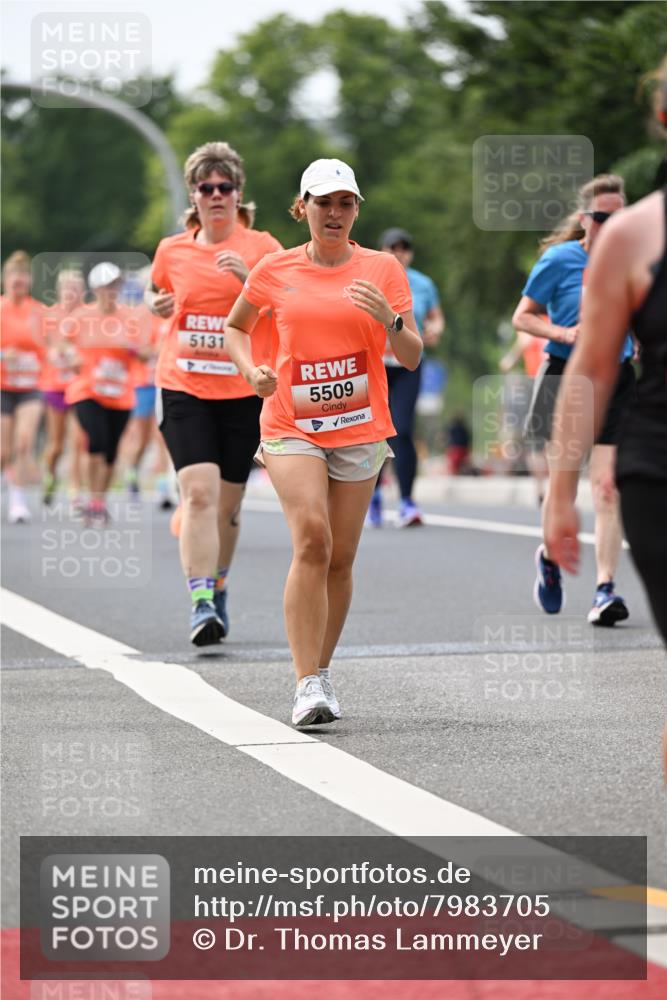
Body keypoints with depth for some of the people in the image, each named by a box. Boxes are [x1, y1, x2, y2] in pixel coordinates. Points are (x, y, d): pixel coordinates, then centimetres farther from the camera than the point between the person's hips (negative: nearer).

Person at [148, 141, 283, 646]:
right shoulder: (172, 251, 8)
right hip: (184, 387, 0)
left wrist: (250, 279, -20)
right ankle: (201, 604, -20)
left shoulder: (261, 247, 1)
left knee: (228, 502, 8)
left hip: (244, 390, 0)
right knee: (199, 491, -17)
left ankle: (217, 594, 29)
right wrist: (157, 305, 5)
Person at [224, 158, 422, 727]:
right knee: (312, 540, -20)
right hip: (290, 425, -2)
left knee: (341, 558, 4)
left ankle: (322, 672, 23)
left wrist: (389, 319, -18)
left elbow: (412, 358, 2)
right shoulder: (276, 271, 3)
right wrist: (251, 370, 0)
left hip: (361, 429, 2)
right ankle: (308, 685, -21)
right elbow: (236, 327, 19)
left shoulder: (382, 269, 3)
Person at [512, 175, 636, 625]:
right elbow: (522, 316, 0)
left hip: (616, 380, 2)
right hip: (565, 379, -2)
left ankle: (606, 587, -9)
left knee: (607, 486, -9)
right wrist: (563, 334, -15)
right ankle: (551, 555, 34)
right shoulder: (559, 259, -5)